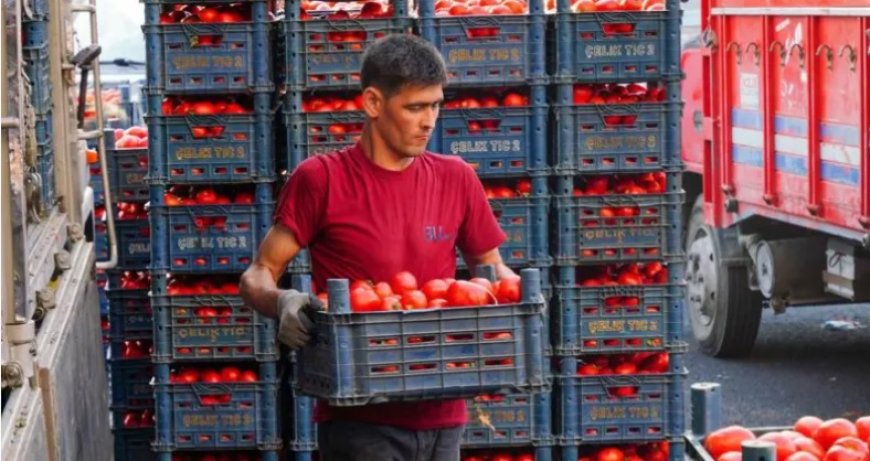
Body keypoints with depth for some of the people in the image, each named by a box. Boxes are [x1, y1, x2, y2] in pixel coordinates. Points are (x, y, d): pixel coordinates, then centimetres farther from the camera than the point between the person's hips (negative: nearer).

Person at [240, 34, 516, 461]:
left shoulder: (455, 178, 9)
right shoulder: (321, 180, -4)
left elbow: (491, 268, 19)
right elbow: (258, 276, -2)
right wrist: (282, 302, -25)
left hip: (441, 417, 5)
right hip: (360, 421, -5)